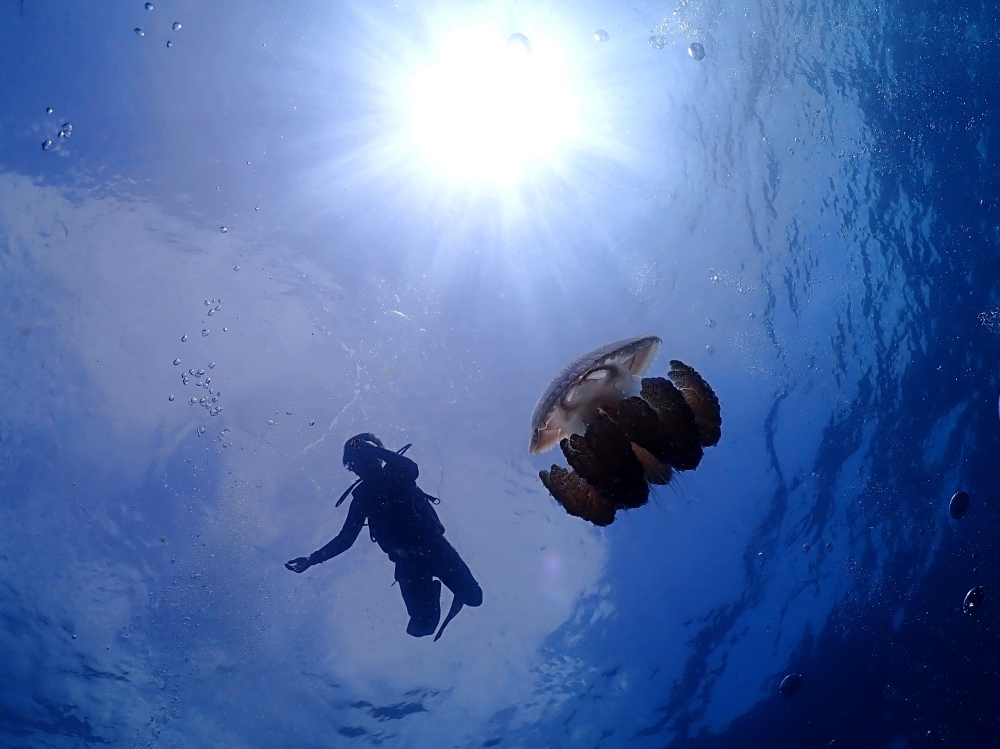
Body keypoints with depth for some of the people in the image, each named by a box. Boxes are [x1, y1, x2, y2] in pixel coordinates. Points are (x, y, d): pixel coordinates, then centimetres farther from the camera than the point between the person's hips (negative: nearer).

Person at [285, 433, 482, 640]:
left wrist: (373, 449, -25)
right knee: (423, 626, -11)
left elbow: (412, 469, -25)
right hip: (407, 561, 1)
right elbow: (346, 538, 8)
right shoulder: (362, 496, 6)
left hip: (434, 545, -1)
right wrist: (313, 559, -1)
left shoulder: (397, 475, 2)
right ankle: (432, 590, 21)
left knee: (472, 595, -11)